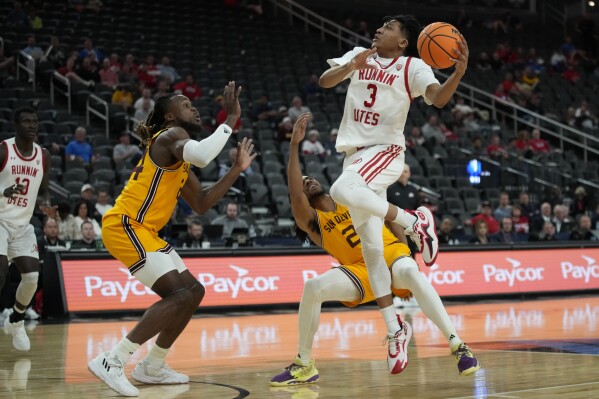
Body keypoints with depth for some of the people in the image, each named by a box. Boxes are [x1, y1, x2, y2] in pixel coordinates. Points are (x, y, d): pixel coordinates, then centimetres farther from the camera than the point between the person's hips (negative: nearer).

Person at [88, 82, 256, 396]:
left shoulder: (179, 159, 21)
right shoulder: (170, 134, -10)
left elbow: (201, 204, 20)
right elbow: (201, 155, -34)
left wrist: (236, 170, 16)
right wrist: (231, 119, -24)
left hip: (142, 230, 10)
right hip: (125, 227, -10)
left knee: (194, 292, 13)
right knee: (181, 296, -18)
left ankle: (151, 367, 20)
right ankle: (111, 361, -20)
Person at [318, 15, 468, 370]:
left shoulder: (413, 67, -4)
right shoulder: (359, 56, 11)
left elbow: (439, 98, -20)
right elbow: (325, 81, 0)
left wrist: (459, 73, -39)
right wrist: (349, 68, -20)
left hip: (385, 151, -6)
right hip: (356, 154, 6)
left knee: (343, 190, -37)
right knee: (372, 247, 4)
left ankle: (415, 221, -18)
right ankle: (394, 329, 10)